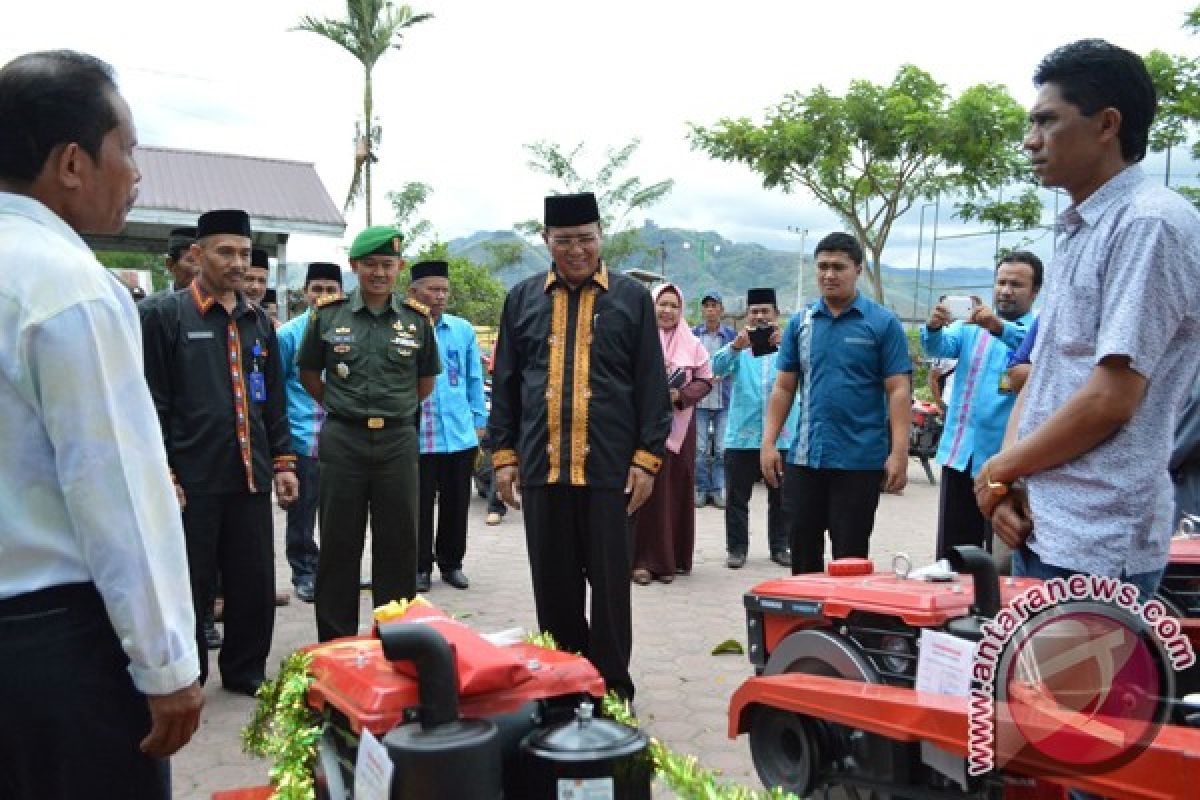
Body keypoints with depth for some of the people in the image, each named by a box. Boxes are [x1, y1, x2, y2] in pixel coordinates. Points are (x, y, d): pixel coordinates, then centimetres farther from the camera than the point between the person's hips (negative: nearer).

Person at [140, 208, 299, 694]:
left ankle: (245, 673, 28)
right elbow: (153, 404, -7)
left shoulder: (258, 322, 12)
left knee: (255, 582, 11)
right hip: (192, 481, -5)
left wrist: (283, 461, 11)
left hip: (251, 476, 5)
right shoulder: (164, 316, -4)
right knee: (191, 587, 6)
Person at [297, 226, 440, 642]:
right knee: (339, 545, 5)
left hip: (398, 440, 1)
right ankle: (335, 644, 16)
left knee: (398, 545, 6)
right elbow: (308, 374, 12)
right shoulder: (327, 314, 2)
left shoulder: (417, 319, 4)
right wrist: (341, 407, 7)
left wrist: (395, 410, 10)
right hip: (342, 440, -1)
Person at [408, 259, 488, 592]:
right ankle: (421, 566, 21)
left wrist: (478, 423, 10)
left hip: (460, 434, 3)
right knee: (420, 505, 6)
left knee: (456, 503, 12)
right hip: (416, 436, -3)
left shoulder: (463, 330, 5)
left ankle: (451, 562, 28)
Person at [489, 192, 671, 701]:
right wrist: (503, 455, 5)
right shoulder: (523, 298, 10)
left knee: (610, 584, 5)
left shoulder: (631, 298, 4)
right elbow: (505, 383, 11)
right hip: (541, 466, 2)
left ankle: (613, 692, 18)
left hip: (610, 467, -2)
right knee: (553, 584, 10)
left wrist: (647, 458, -5)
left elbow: (651, 384, 1)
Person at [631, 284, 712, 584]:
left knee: (676, 489, 5)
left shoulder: (692, 344, 8)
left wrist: (681, 395, -9)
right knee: (647, 489, -4)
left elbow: (705, 379, 8)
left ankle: (672, 558, 14)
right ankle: (644, 559, 2)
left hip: (679, 426, 3)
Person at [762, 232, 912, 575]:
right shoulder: (800, 322, 7)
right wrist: (769, 442, 2)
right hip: (804, 456, 3)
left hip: (860, 459, -3)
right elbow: (783, 388, 9)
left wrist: (899, 452, -13)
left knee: (850, 556, 7)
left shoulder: (883, 323, -3)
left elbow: (898, 391, -6)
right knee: (802, 549, 11)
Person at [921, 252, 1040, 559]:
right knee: (950, 553, 11)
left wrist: (1000, 328, -40)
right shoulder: (971, 325, 11)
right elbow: (942, 347, -7)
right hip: (960, 454, 4)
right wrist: (934, 328, -30)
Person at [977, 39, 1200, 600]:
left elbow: (1111, 399, -20)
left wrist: (998, 470, -7)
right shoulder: (1078, 233, 15)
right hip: (1038, 525, 8)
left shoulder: (1149, 224, -13)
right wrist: (1008, 480, -1)